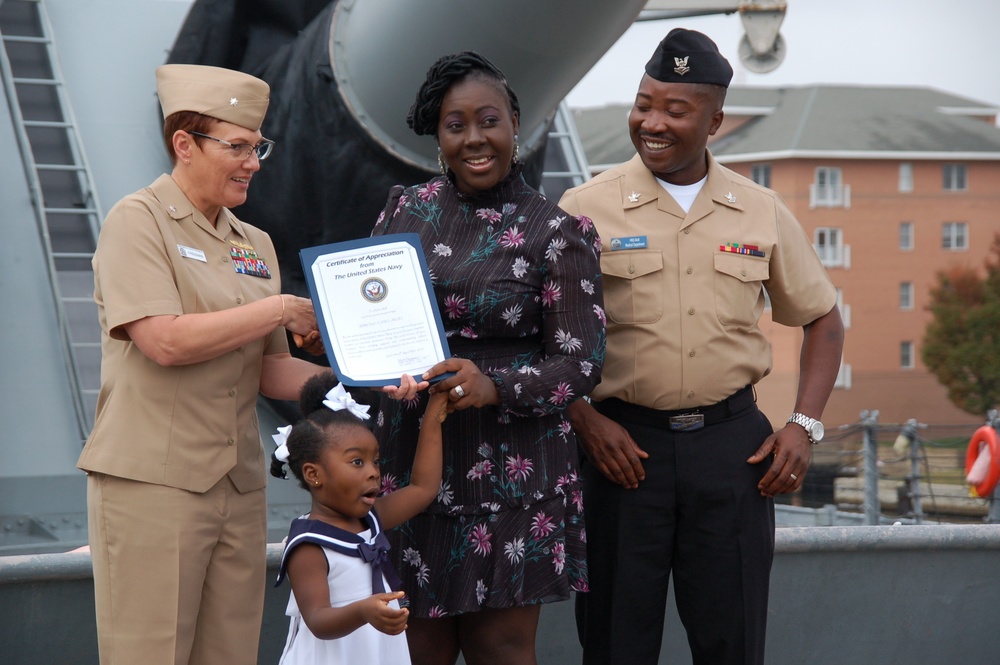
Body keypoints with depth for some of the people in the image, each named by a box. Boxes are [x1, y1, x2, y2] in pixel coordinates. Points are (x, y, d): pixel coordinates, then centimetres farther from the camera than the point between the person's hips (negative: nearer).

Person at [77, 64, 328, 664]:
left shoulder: (255, 245, 15)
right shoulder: (138, 222, -5)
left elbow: (269, 371, 15)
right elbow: (165, 341, -17)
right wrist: (280, 310, -10)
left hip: (239, 486, 6)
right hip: (152, 481, -6)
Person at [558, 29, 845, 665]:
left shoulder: (761, 212, 5)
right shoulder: (586, 209, -3)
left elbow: (823, 319, 15)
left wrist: (805, 426, 4)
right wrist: (585, 421, -11)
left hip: (731, 441, 2)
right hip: (623, 442, -2)